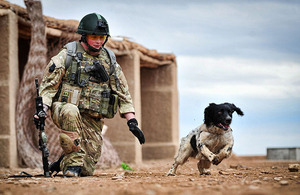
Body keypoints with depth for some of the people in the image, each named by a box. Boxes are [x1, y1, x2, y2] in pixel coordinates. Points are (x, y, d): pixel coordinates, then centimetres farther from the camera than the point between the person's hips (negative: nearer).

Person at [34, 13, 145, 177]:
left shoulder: (109, 61, 12)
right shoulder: (67, 55, 0)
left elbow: (123, 93, 14)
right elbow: (49, 84, -2)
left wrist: (132, 122, 5)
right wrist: (41, 109, -18)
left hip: (93, 121, 4)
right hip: (64, 109, -3)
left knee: (86, 170, -3)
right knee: (71, 112, -41)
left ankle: (65, 162, 30)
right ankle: (74, 159, -28)